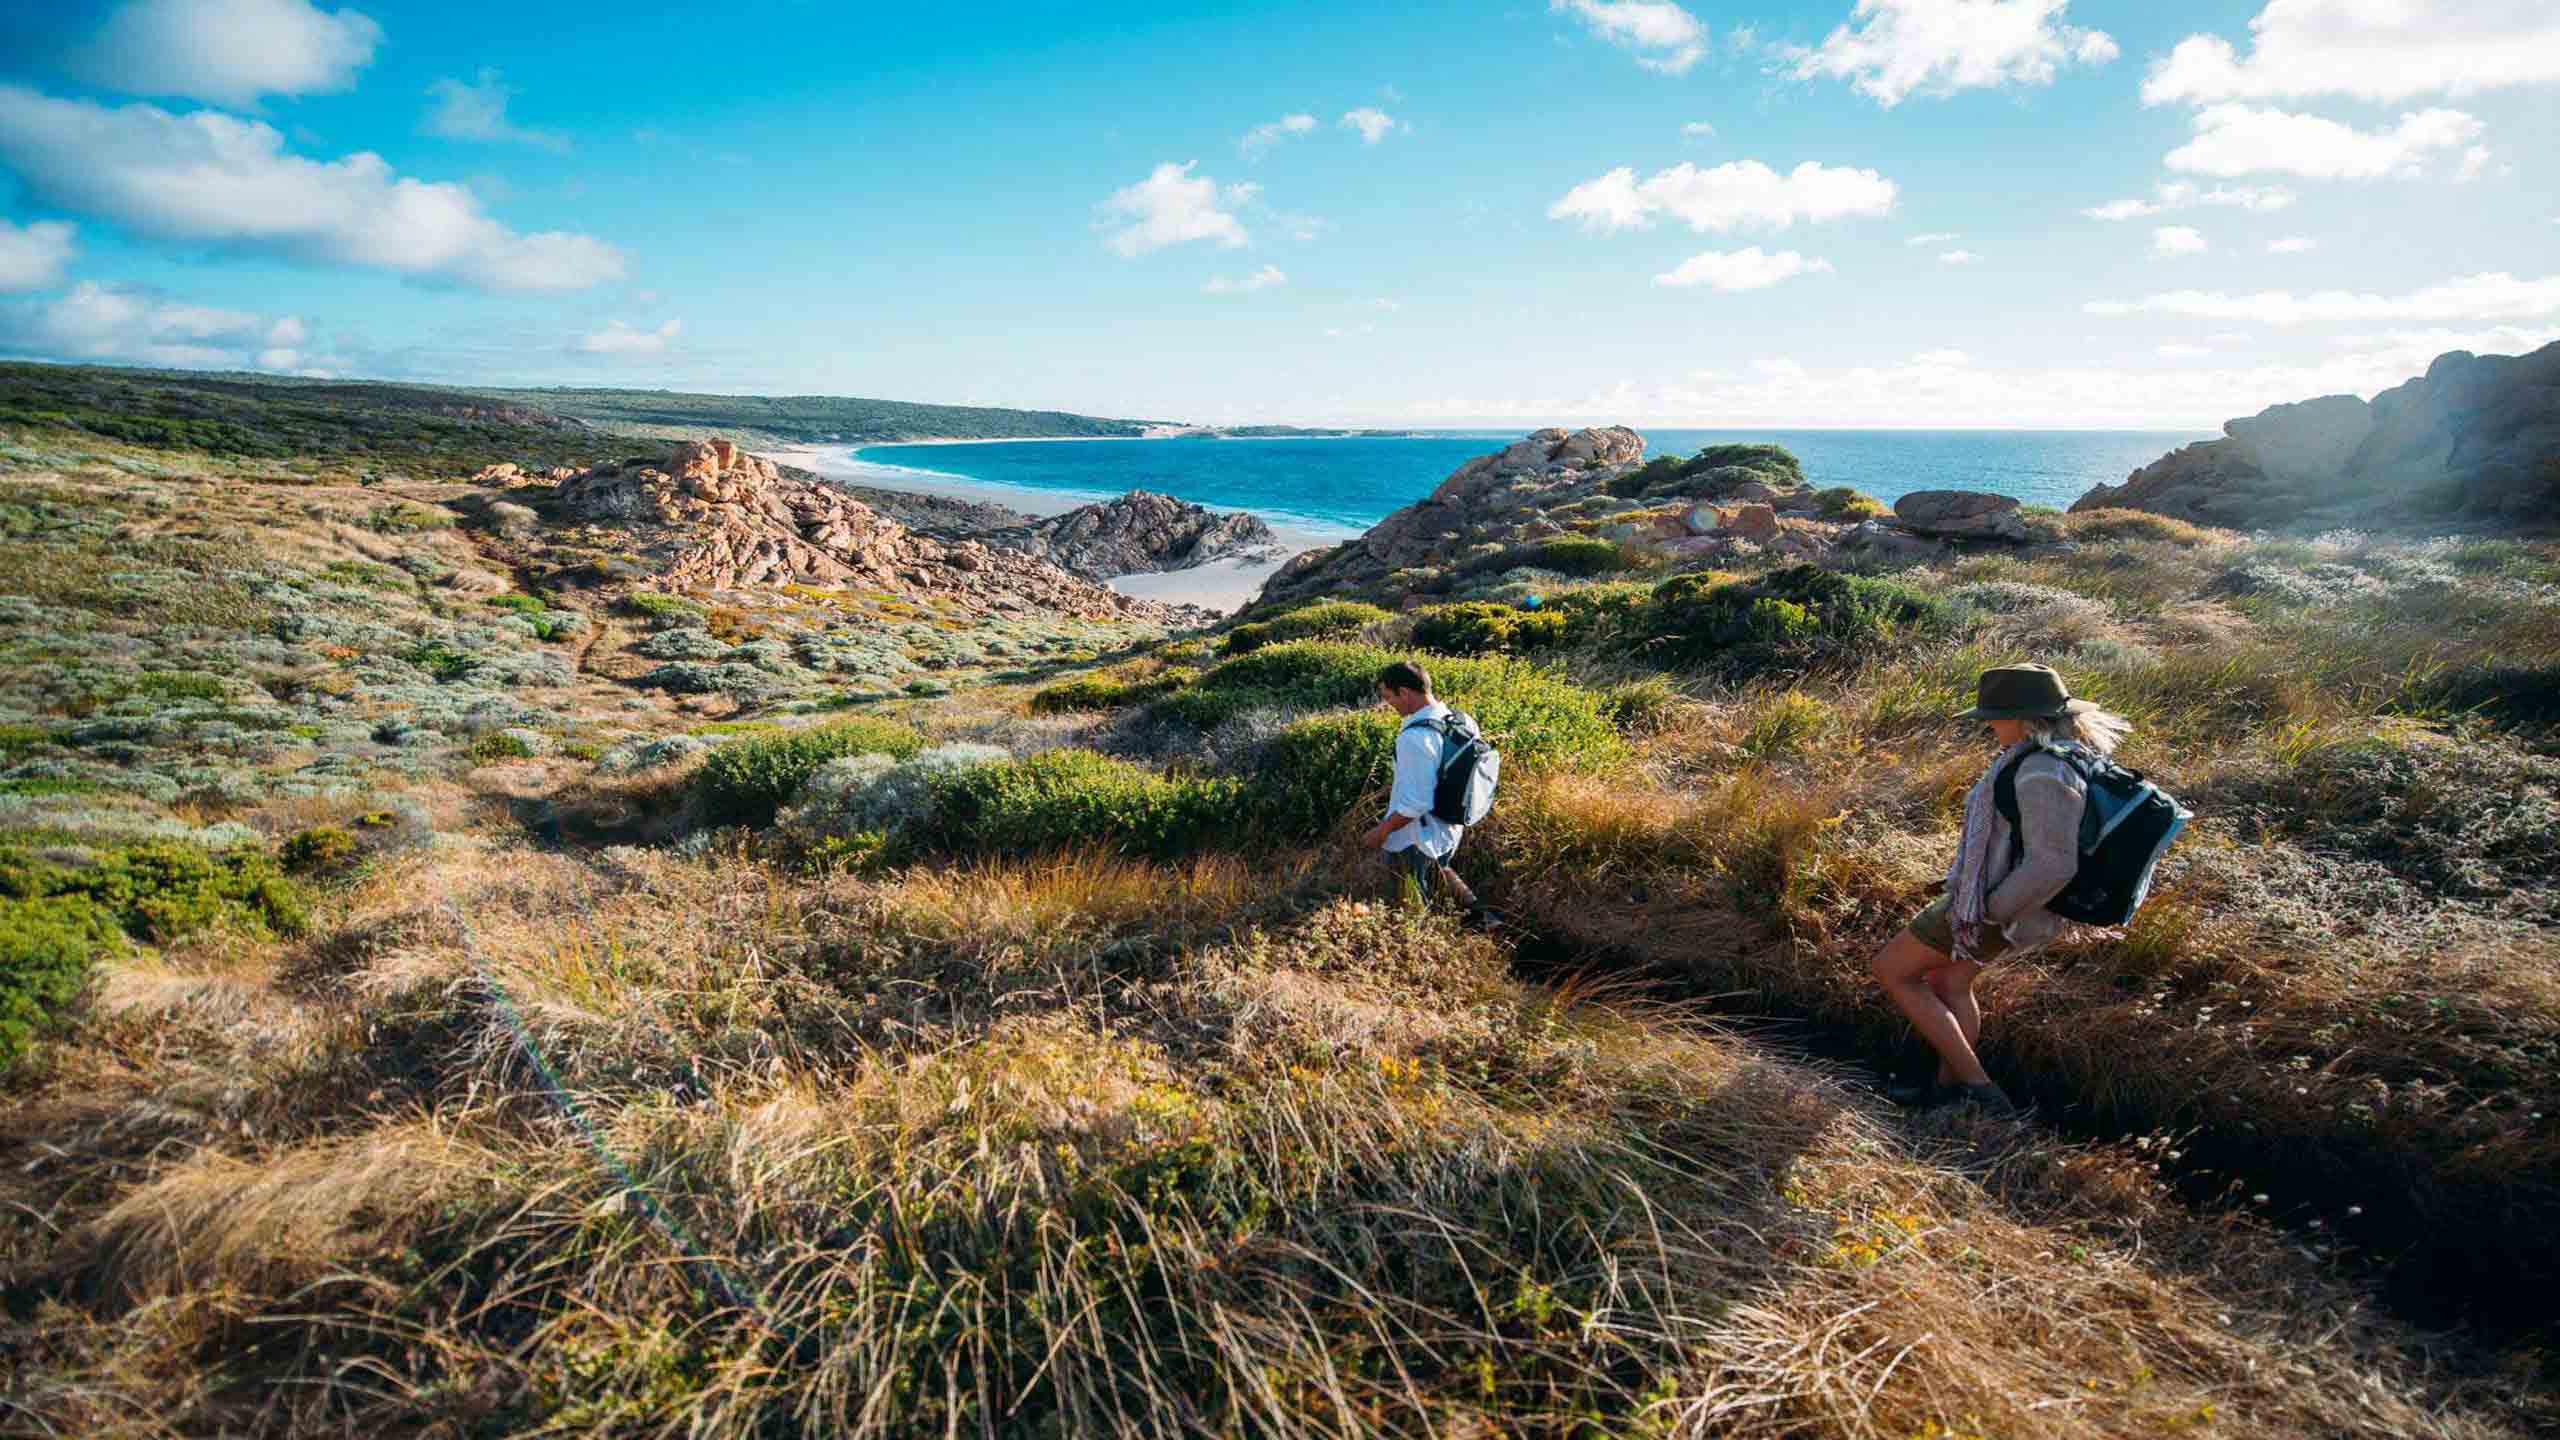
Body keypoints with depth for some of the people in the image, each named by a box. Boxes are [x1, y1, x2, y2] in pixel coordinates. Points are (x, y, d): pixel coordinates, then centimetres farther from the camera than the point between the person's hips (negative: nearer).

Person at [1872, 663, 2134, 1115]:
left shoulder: (2042, 776, -29)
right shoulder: (2071, 754, 2)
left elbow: (2052, 865, -31)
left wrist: (1991, 908, -20)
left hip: (1984, 906, -10)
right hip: (2000, 895, 10)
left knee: (1891, 970, 4)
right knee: (1948, 982, 26)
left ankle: (1976, 1086, 6)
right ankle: (1947, 1085, 40)